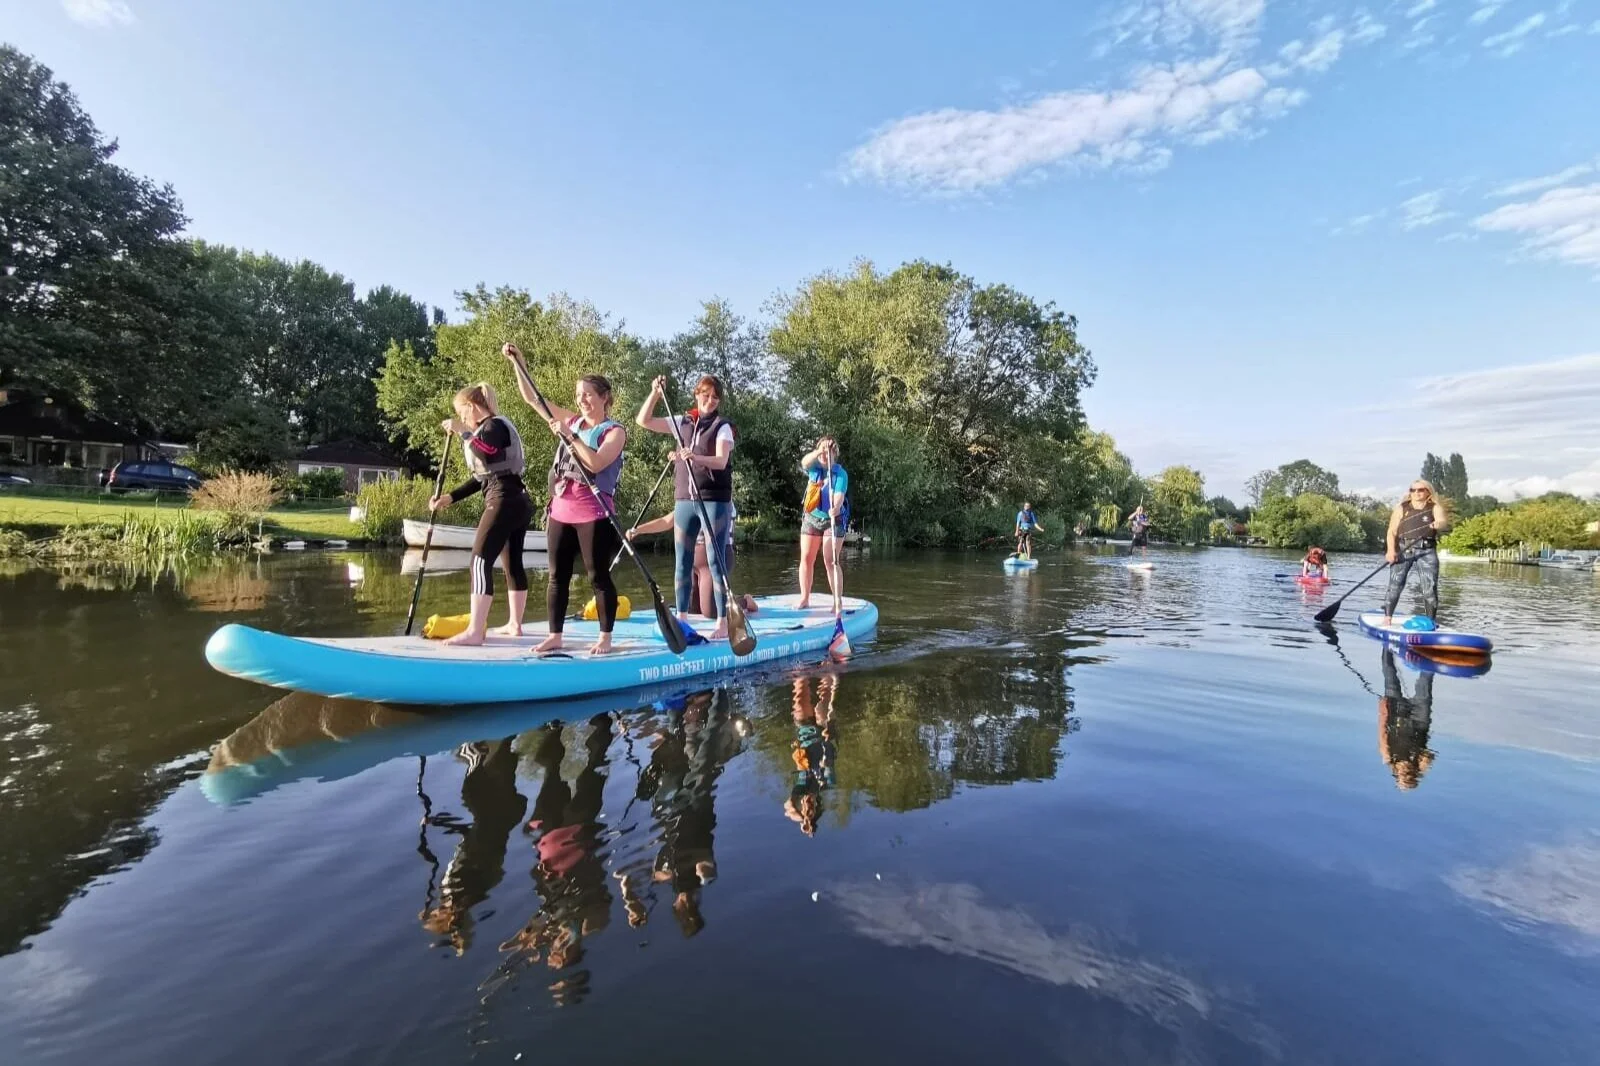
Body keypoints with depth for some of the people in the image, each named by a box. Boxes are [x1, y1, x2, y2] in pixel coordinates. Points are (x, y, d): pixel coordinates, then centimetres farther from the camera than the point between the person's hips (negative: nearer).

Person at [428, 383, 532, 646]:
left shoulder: (494, 426, -7)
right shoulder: (493, 427, 22)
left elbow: (483, 454, -31)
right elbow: (483, 477, 23)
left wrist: (462, 431, -18)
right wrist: (450, 497, 18)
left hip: (504, 502, -10)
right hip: (517, 502, 10)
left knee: (480, 561, -13)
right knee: (513, 563, 12)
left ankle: (475, 631, -16)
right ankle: (515, 625, 20)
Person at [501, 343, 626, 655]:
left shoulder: (614, 431, -4)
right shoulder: (571, 422, 12)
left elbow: (596, 463, -20)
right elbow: (532, 398, 16)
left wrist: (569, 436, -18)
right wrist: (518, 362, 10)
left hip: (593, 514, -6)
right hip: (560, 511, 6)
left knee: (598, 577, 1)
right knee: (558, 576, 9)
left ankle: (605, 638, 10)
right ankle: (555, 635, 18)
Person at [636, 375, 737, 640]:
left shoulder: (722, 426, -2)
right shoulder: (682, 423, 11)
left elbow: (721, 461, -17)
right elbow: (643, 421, 12)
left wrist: (696, 457, -35)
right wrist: (655, 393, 0)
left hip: (714, 501, -4)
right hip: (684, 500, 4)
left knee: (715, 561, -5)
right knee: (683, 561, 7)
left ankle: (723, 622, -1)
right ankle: (681, 617, 15)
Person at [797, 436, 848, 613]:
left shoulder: (841, 473, -10)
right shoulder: (814, 468, -1)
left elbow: (839, 495, -24)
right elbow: (804, 462, -25)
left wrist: (835, 508, -46)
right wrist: (818, 452, -44)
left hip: (833, 520, -4)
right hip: (811, 518, 4)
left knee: (831, 561, -9)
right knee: (806, 559, 3)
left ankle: (838, 601, -6)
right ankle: (804, 599, 13)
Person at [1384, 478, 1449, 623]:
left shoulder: (1435, 508, 7)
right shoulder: (1401, 508, 8)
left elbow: (1443, 522, -14)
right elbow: (1392, 532, 2)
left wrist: (1438, 524, -40)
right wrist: (1391, 550, -14)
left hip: (1427, 551, 0)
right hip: (1403, 550, 0)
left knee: (1430, 589, -4)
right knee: (1395, 586, -6)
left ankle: (1431, 622, 4)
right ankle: (1387, 618, 3)